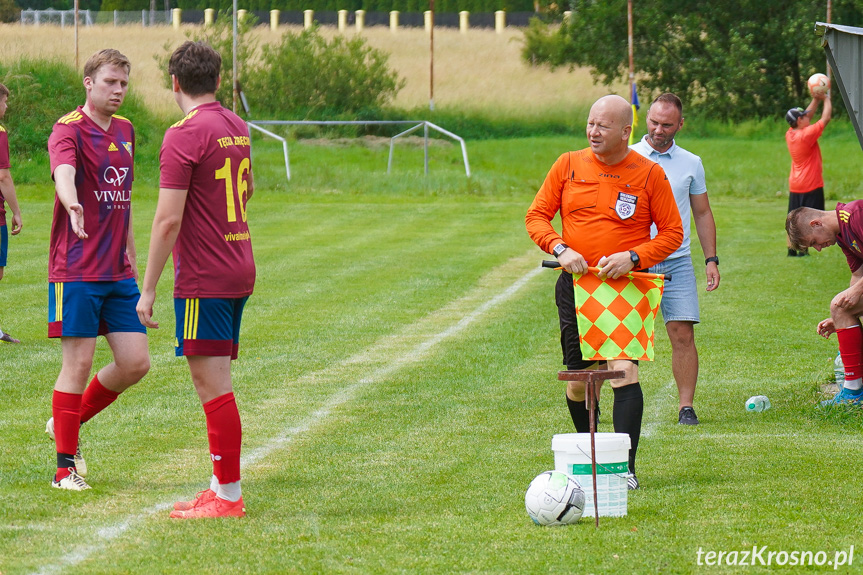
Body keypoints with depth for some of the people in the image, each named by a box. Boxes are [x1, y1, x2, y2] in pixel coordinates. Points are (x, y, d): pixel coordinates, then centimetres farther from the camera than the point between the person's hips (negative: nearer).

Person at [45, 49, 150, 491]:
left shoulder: (125, 131, 14)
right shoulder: (68, 129, -10)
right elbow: (63, 171, -33)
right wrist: (73, 204, -54)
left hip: (118, 272, 7)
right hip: (76, 271, -7)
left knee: (136, 362, 3)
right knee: (78, 364, -5)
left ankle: (70, 422, 24)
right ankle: (65, 467, 3)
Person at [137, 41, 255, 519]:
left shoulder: (184, 136, -15)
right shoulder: (235, 127, 11)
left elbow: (168, 219, -18)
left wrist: (148, 290, -13)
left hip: (204, 280, -9)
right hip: (239, 270, 9)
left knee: (212, 383, -6)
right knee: (215, 381, 13)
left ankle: (229, 495, -5)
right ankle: (221, 487, 16)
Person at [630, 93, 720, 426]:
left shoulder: (691, 164, 11)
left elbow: (702, 214, 18)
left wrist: (711, 259, 10)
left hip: (677, 261, 1)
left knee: (682, 333, -7)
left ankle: (686, 407, -3)